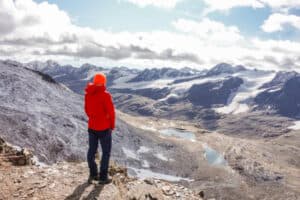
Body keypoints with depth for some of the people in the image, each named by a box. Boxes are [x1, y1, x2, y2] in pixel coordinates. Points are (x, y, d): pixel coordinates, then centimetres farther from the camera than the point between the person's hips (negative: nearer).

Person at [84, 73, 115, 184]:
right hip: (104, 128, -6)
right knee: (106, 152, 8)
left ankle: (93, 174, 29)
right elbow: (111, 112, -16)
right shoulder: (105, 95, -19)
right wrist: (112, 126, -1)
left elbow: (87, 109, 9)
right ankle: (103, 177, 13)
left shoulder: (87, 94, -1)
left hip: (92, 127, 6)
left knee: (92, 151, 17)